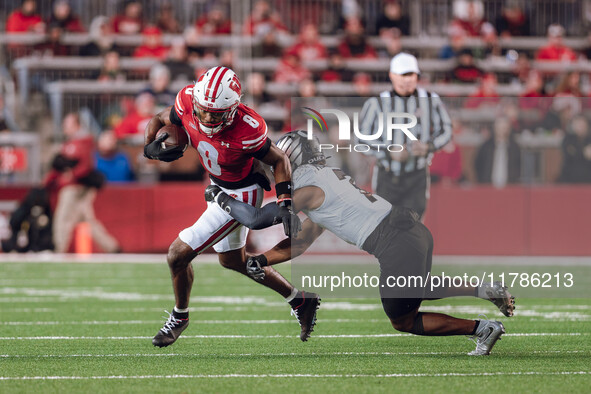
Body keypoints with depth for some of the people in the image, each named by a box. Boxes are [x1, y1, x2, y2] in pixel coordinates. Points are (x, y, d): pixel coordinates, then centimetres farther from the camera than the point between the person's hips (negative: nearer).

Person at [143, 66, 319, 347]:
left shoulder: (246, 131, -36)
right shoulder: (188, 101, -23)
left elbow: (279, 160, -19)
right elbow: (159, 120, -3)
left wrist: (285, 204, -27)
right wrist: (151, 148, -23)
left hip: (240, 195, -7)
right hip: (218, 186, 7)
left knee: (178, 255, -7)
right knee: (232, 260, 25)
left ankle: (179, 316, 23)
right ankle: (299, 300, 40)